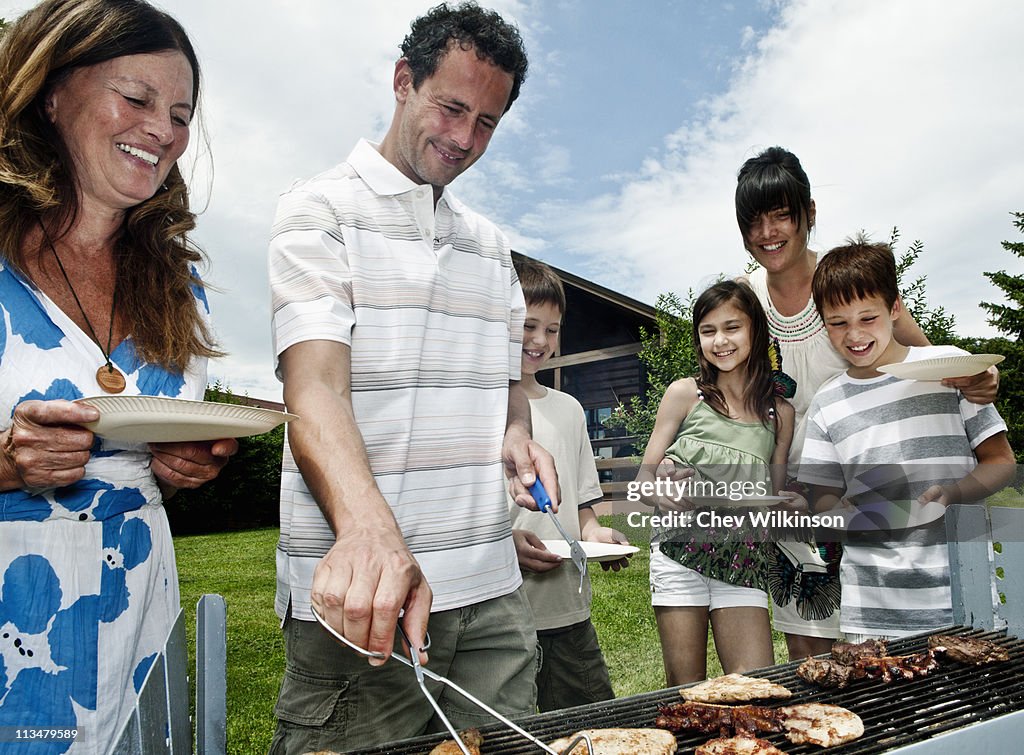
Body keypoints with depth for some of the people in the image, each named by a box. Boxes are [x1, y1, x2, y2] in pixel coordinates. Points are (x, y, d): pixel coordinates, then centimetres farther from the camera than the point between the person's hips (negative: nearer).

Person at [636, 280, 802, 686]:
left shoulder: (779, 411, 10)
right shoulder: (685, 394, 2)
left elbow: (777, 493, 16)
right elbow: (645, 474, 3)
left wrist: (794, 503, -6)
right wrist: (660, 493, -18)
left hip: (744, 559, 2)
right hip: (681, 550, -2)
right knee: (686, 692, 3)